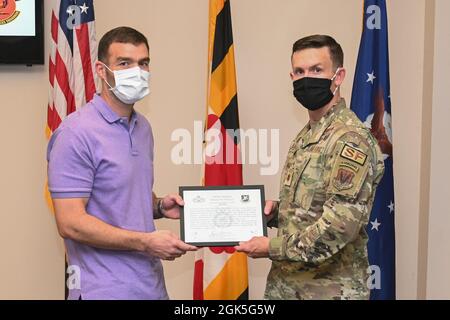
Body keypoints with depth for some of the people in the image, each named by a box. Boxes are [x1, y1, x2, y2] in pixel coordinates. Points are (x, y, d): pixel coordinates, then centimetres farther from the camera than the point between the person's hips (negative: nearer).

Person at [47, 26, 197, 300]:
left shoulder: (143, 127, 8)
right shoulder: (77, 133, -16)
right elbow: (70, 223, -20)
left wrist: (160, 206, -1)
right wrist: (146, 242, -21)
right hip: (106, 290, -7)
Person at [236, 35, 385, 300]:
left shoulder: (351, 139, -18)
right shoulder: (307, 134, 10)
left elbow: (341, 224, -25)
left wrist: (273, 248, -18)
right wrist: (277, 211, 0)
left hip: (330, 288, -8)